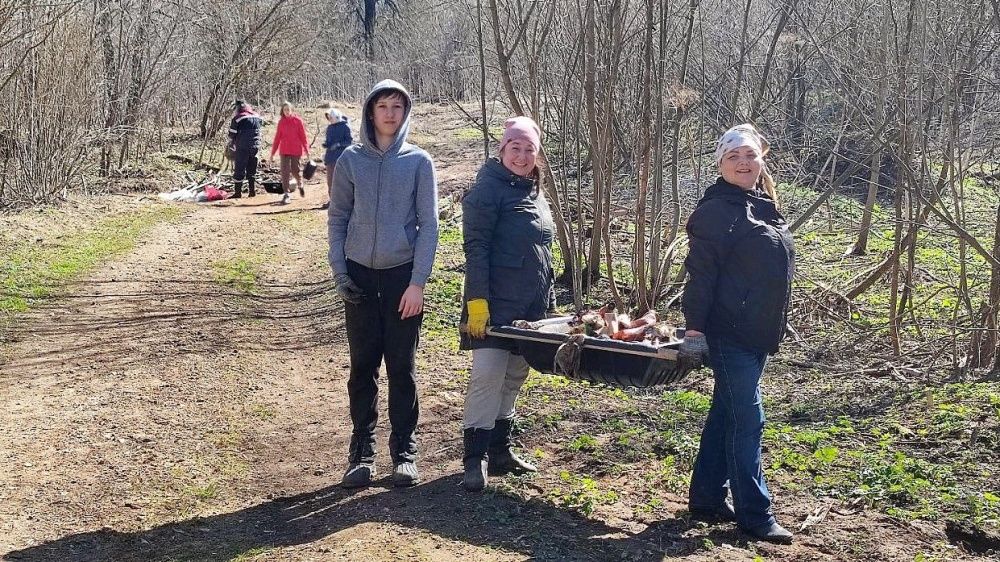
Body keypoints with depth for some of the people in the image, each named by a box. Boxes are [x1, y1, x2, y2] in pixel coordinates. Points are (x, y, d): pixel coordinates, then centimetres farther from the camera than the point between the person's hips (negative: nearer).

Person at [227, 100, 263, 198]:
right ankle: (252, 191, 16)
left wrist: (231, 146, 13)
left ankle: (238, 192, 2)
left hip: (242, 148, -5)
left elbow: (232, 135, -2)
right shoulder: (257, 117, 10)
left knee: (239, 170, 2)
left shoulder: (237, 118, -7)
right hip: (255, 147, 5)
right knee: (252, 170, 16)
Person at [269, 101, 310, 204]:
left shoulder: (297, 120, -4)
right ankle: (287, 194, -2)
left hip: (296, 150, -2)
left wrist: (306, 150, -5)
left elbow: (303, 136, -3)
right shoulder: (281, 122, 5)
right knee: (285, 172, -4)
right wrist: (273, 152, 8)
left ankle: (300, 185, 37)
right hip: (284, 151, 2)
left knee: (296, 170, 6)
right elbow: (277, 137, 8)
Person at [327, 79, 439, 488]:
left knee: (402, 367, 4)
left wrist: (418, 282, -10)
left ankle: (404, 451, 15)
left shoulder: (418, 162, -1)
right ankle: (362, 451, 15)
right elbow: (337, 219, 6)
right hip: (360, 275, 1)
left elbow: (428, 224, -3)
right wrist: (339, 272, -4)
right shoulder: (351, 160, 3)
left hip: (403, 276, -1)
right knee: (363, 366, 6)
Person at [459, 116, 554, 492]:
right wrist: (477, 300, -21)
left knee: (513, 377, 13)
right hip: (494, 304, -8)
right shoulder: (488, 189, -9)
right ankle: (475, 459, -7)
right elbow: (475, 248, -15)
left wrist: (549, 301, 22)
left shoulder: (535, 193, 16)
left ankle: (500, 450, 23)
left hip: (530, 306, 8)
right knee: (487, 375, -12)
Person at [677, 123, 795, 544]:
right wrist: (694, 331, -21)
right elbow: (700, 274, -17)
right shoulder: (717, 210, -12)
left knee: (726, 414, 13)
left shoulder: (764, 206, 13)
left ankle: (706, 498, 22)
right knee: (747, 419, -6)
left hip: (758, 333, 9)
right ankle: (754, 513, 2)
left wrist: (774, 327, 22)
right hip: (729, 333, -9)